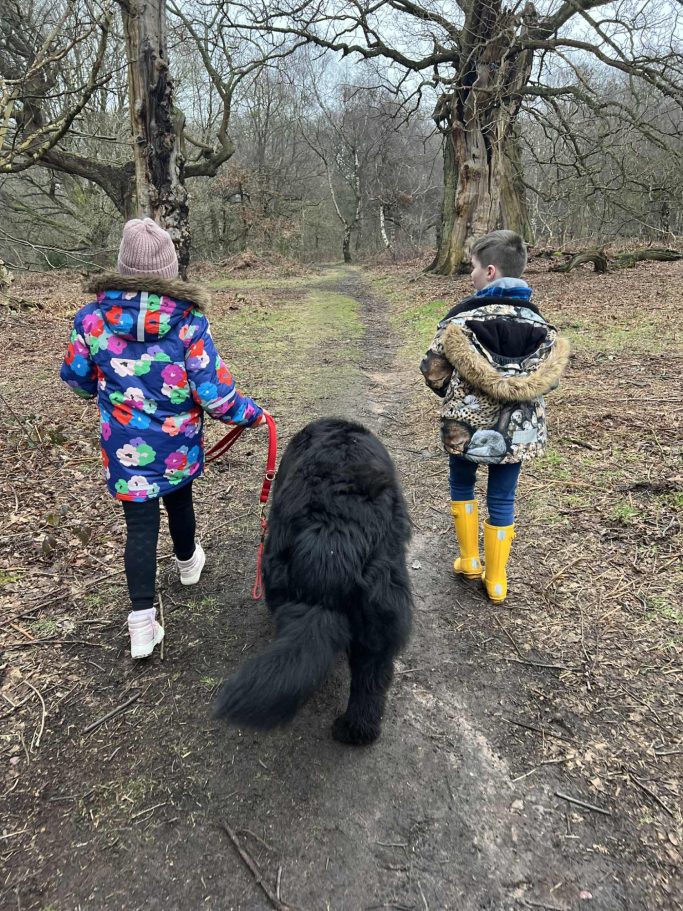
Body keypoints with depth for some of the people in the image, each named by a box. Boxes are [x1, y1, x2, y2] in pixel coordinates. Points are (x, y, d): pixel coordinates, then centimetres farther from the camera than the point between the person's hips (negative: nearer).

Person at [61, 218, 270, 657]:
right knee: (179, 498, 26)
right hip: (180, 442, 0)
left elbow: (77, 378, 5)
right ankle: (188, 561, 52)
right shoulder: (189, 320, -18)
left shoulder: (93, 316, -11)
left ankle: (143, 623, 7)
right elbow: (215, 395, -18)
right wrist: (253, 414, -1)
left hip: (126, 446, 0)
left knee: (140, 524, 6)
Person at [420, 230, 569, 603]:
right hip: (518, 428, 3)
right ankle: (496, 581, 22)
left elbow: (433, 368, -10)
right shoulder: (539, 323, 1)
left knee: (462, 485, 22)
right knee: (502, 499, 13)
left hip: (466, 423, -2)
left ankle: (469, 561, 28)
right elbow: (550, 375, 2)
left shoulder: (463, 316, -12)